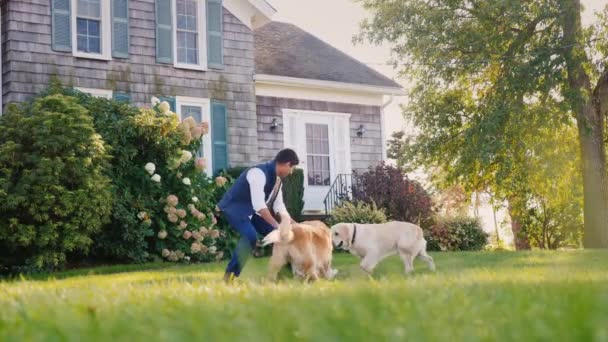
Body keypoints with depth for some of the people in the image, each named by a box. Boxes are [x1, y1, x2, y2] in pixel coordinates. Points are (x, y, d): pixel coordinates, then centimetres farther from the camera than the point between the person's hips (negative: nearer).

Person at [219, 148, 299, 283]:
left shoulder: (277, 178, 2)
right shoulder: (259, 173, -29)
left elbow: (278, 205, 6)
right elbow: (259, 205, -35)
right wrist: (276, 225, -36)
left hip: (250, 210, 10)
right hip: (233, 207, -10)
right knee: (250, 236, -32)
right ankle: (230, 275, -25)